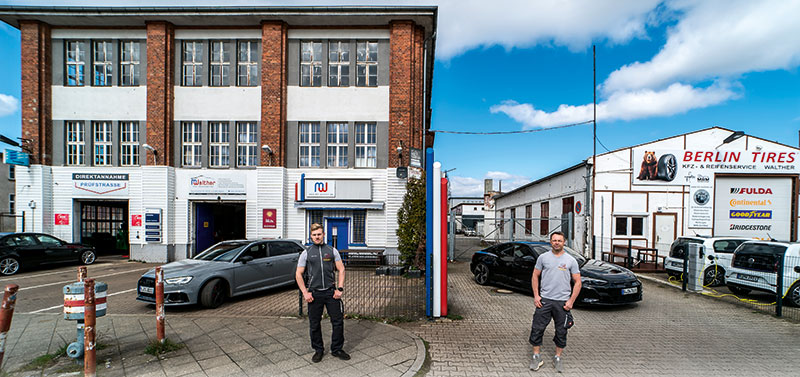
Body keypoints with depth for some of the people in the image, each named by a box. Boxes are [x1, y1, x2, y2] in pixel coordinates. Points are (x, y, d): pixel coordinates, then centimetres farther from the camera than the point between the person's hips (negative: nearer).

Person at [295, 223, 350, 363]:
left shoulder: (332, 251, 4)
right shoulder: (306, 253, 3)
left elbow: (341, 270, 5)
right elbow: (298, 274, 3)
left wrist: (340, 289, -4)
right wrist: (305, 292, -5)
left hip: (331, 292, 1)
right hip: (314, 294, 0)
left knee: (338, 321, 4)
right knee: (314, 324, 8)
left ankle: (336, 349, 22)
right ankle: (318, 350, 28)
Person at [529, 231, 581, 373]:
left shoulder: (571, 260, 2)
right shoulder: (543, 257, 3)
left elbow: (577, 282, 3)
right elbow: (535, 276, 7)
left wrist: (571, 301, -5)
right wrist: (536, 295, -1)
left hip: (562, 302, 0)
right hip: (544, 300, 0)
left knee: (561, 332, 11)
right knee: (537, 329, 1)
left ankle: (557, 358, 28)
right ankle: (536, 357, 16)